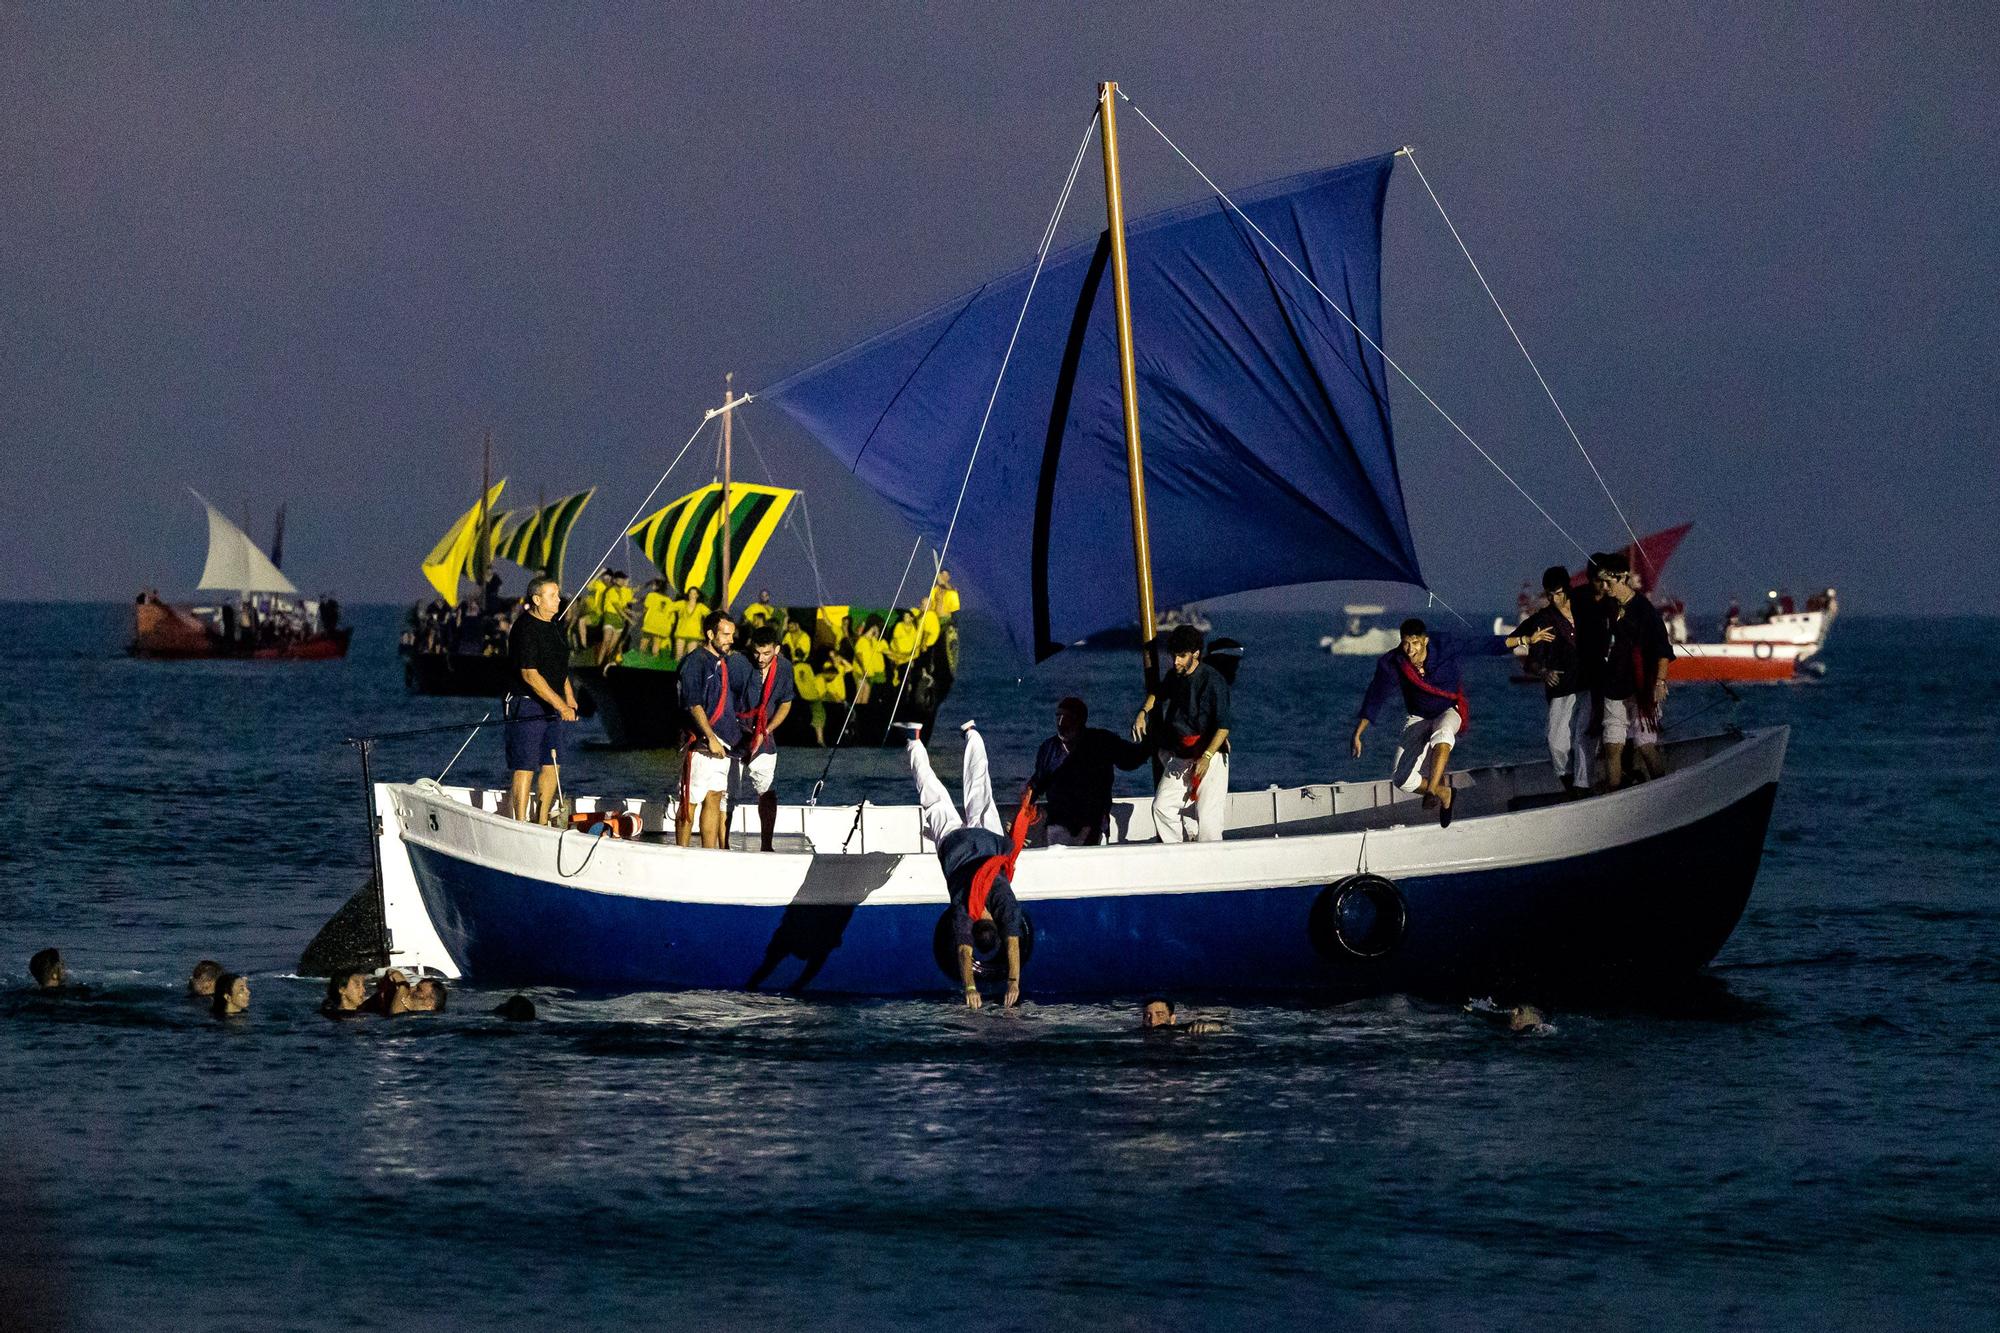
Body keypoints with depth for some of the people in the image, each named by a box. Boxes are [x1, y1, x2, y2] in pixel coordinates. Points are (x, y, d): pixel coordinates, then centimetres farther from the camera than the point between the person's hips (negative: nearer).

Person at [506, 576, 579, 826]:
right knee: (525, 767, -5)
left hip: (555, 706, 8)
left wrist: (570, 699, 16)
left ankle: (542, 821, 18)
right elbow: (530, 675, -21)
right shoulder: (525, 628, -15)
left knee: (552, 766, 9)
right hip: (528, 706, -8)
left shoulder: (555, 627, 12)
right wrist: (560, 704, -25)